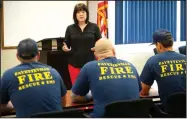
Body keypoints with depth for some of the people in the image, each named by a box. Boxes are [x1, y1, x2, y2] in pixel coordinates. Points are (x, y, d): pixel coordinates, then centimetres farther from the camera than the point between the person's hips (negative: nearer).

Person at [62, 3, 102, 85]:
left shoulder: (94, 27, 3)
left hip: (90, 63, -1)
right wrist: (65, 48, -12)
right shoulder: (70, 28, 6)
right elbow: (66, 46, 10)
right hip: (75, 63, 1)